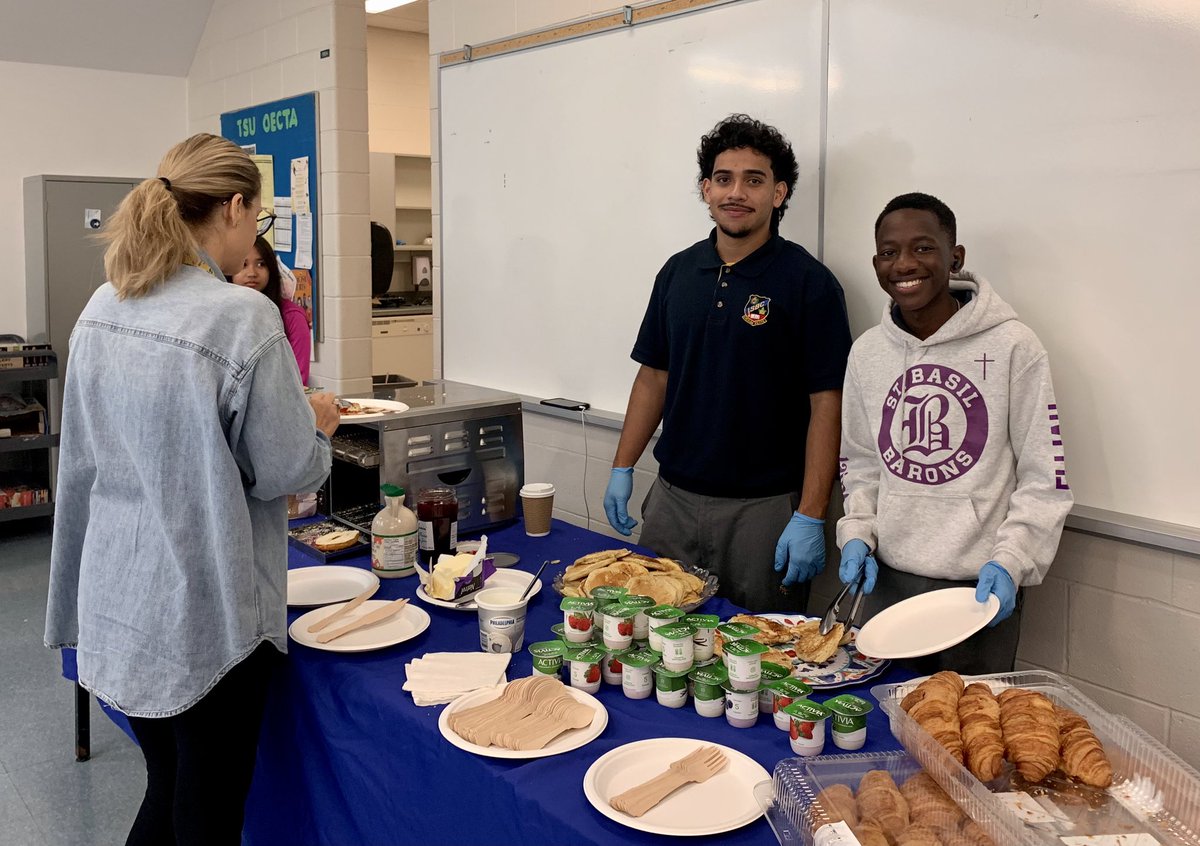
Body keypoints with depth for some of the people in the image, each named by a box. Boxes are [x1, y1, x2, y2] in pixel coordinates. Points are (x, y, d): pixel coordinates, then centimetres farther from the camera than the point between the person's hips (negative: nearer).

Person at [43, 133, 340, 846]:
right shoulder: (243, 318, -20)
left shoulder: (101, 311, 2)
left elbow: (88, 453, 12)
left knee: (167, 789, 23)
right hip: (206, 609, -7)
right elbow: (286, 471, -14)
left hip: (117, 596, 7)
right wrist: (316, 422, 6)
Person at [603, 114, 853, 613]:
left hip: (763, 509, -4)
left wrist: (810, 518, -15)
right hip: (671, 497, 5)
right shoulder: (678, 272, 7)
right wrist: (622, 468, 8)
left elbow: (826, 406, -11)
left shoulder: (807, 282, -8)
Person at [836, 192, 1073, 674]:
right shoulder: (867, 352, 5)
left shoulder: (1010, 346, -8)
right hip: (885, 580, 4)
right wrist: (857, 535, 2)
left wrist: (1009, 562, -15)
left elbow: (1044, 477, -6)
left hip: (979, 589, -4)